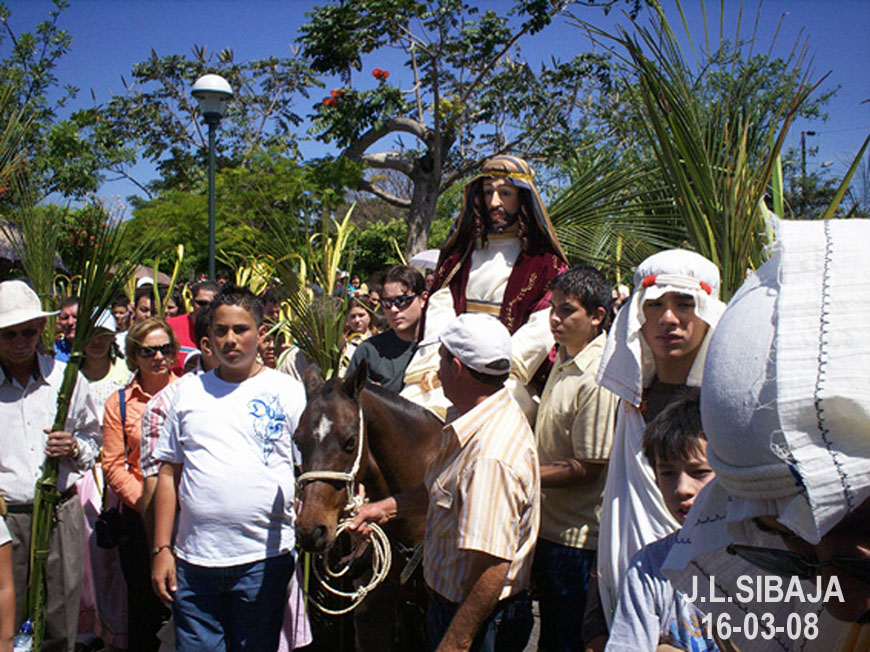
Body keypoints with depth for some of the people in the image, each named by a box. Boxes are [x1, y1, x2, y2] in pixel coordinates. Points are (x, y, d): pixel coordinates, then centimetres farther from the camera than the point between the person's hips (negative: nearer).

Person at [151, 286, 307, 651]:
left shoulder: (288, 392, 1)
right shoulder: (188, 392, 9)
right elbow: (169, 474, 10)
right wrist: (162, 549, 4)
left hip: (264, 557, -2)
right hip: (193, 559, 2)